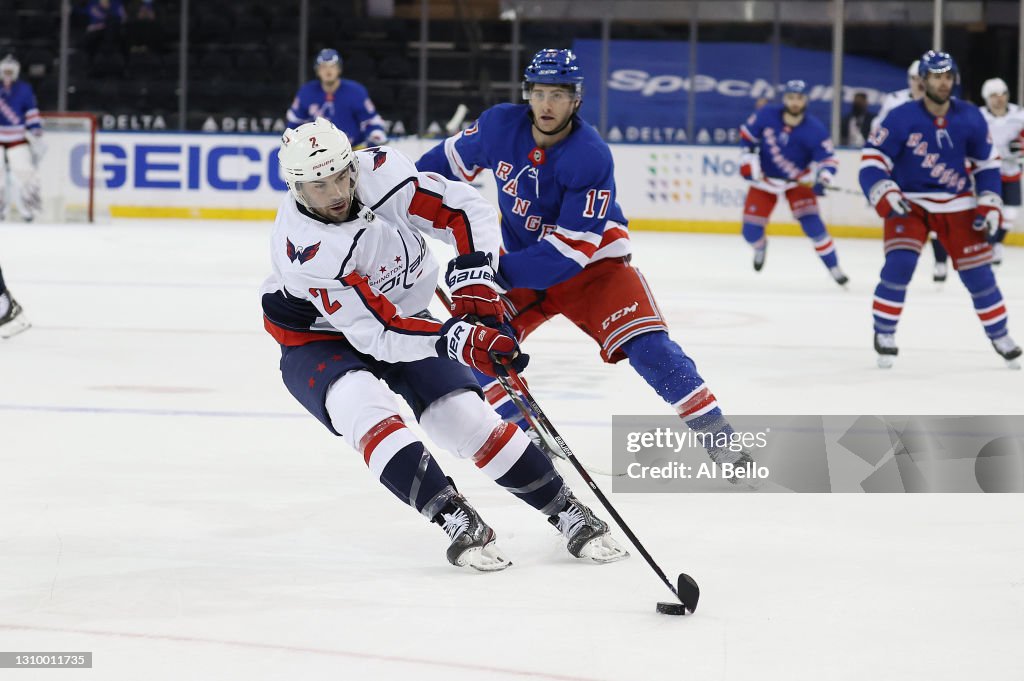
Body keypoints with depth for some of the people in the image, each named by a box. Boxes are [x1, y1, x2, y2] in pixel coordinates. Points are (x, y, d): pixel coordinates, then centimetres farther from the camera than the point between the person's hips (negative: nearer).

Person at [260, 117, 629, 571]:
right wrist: (457, 341, -46)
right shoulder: (305, 249, -33)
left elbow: (466, 211, -12)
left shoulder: (380, 173, -24)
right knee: (364, 409, -32)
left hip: (404, 316, 4)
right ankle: (457, 522, -33)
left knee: (465, 415, -9)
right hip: (319, 338, -3)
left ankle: (568, 514, 2)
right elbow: (377, 332, -35)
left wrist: (474, 280, -27)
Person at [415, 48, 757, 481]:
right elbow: (453, 158, 8)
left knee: (646, 344, -21)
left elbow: (570, 249, -30)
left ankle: (718, 438, -13)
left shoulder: (591, 158, -28)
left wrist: (499, 271, -35)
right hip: (523, 263, 5)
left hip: (594, 263, -5)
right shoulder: (500, 126, -14)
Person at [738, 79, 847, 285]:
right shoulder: (767, 116, -19)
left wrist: (821, 180, -40)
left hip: (798, 180, -2)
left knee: (811, 223, -19)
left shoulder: (814, 130, -24)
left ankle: (833, 266, -4)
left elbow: (828, 159, -21)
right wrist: (748, 160, -9)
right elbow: (747, 134, -1)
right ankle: (760, 246, 38)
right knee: (751, 231, -1)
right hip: (765, 178, 2)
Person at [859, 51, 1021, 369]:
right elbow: (871, 162, -16)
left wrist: (990, 206, -1)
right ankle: (884, 335, -6)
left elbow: (986, 163, 6)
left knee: (978, 272, 2)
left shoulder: (970, 118, -7)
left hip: (957, 205, 3)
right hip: (909, 202, -3)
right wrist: (887, 199, -30)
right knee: (899, 264, -22)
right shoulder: (901, 118, -17)